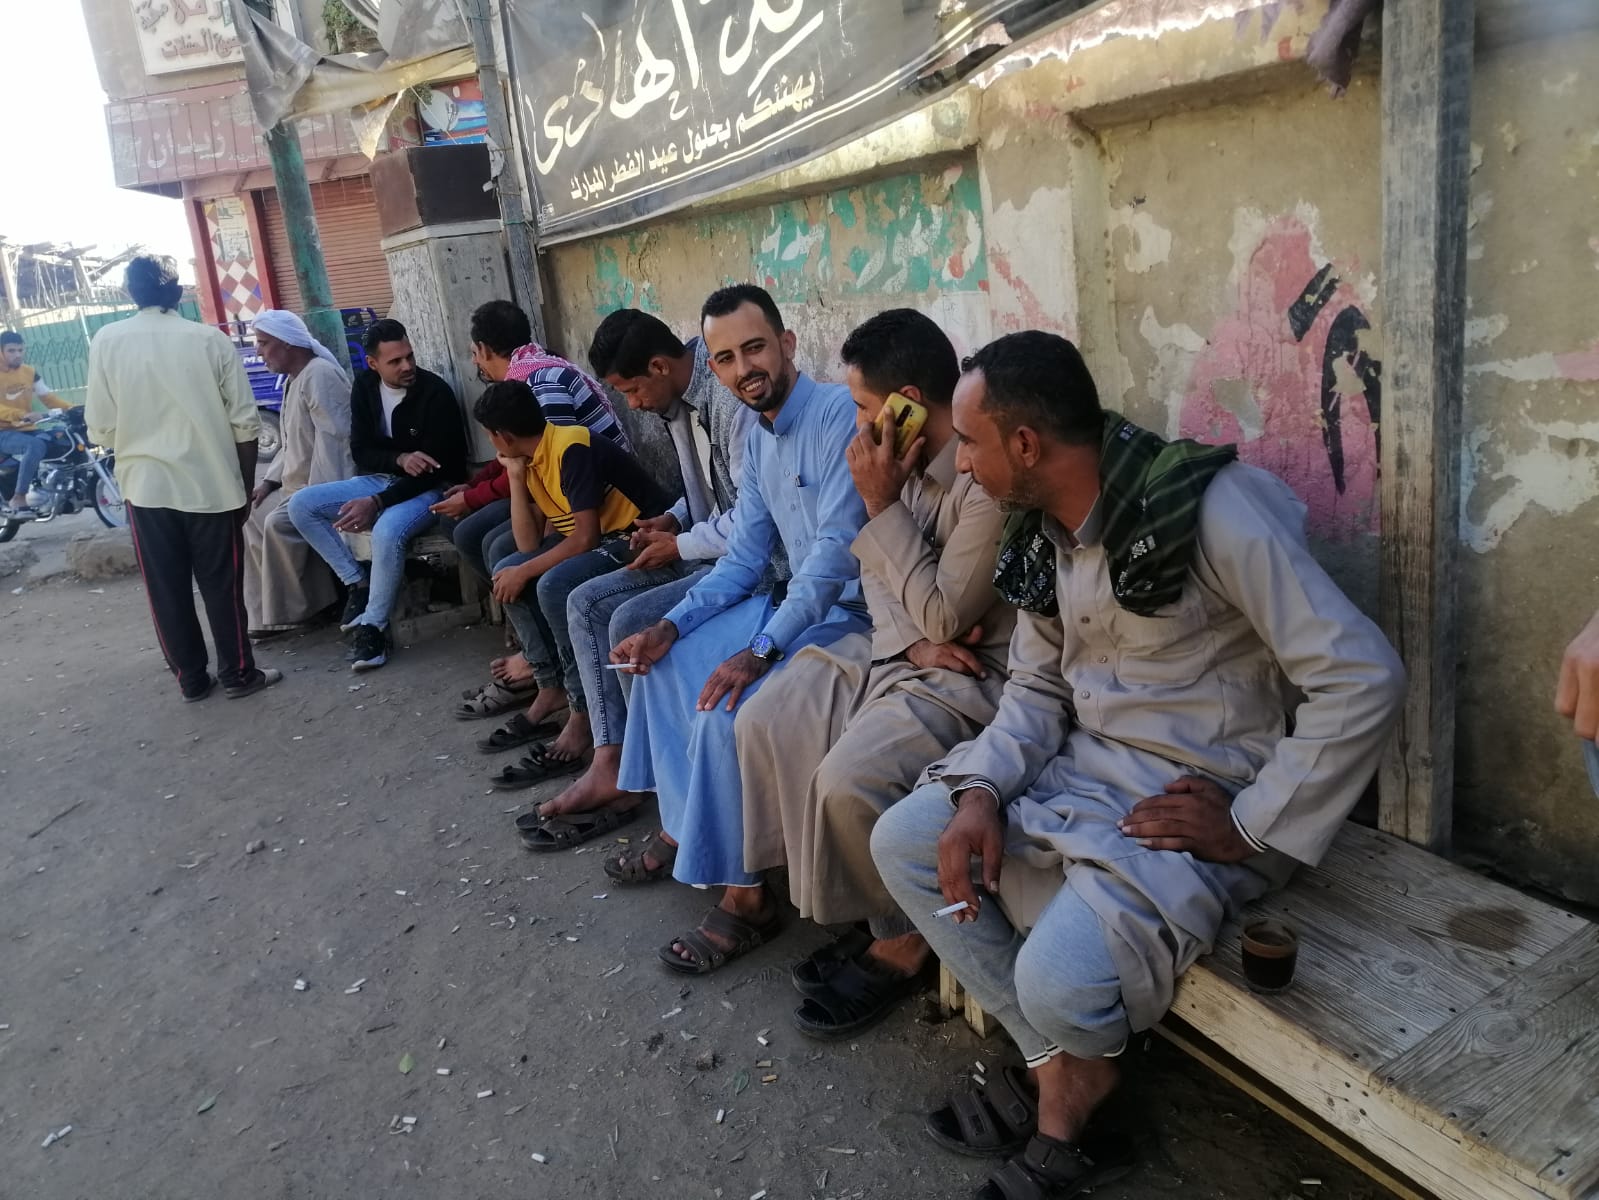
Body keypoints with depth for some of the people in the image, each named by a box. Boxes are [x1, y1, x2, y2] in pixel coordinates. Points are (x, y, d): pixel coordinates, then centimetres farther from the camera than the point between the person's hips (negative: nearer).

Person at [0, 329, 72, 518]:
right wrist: (22, 414, -37)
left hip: (26, 430, 6)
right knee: (36, 445, -36)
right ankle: (18, 500, -32)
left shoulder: (29, 372, 12)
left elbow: (47, 396, 9)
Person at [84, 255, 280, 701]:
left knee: (167, 590, 11)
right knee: (222, 585, 9)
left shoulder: (107, 342, -2)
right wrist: (246, 488, 7)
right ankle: (238, 673, 17)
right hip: (212, 485, -1)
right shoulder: (211, 339, -5)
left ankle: (191, 679, 20)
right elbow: (245, 423, -4)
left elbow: (100, 429, -1)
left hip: (146, 487, 1)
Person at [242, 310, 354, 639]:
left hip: (323, 486, -11)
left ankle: (288, 613, -11)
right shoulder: (296, 378, 17)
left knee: (278, 524, -25)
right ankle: (267, 609, 9)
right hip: (299, 483, 11)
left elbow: (333, 437, -25)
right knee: (253, 517, 6)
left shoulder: (320, 374, -16)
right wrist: (270, 479, 11)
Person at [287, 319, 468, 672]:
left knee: (387, 532, -37)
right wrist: (400, 459, -23)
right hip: (380, 479, 7)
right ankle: (358, 583, -1)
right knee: (300, 505, -8)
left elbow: (436, 467, -20)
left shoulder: (435, 392, -19)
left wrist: (377, 503, -26)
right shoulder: (365, 386, 0)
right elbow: (360, 451, 0)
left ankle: (372, 627, -19)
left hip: (428, 488, -7)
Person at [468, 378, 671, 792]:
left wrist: (524, 572, -15)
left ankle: (583, 715, -19)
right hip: (599, 538, 10)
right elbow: (529, 545, 4)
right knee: (506, 573, 1)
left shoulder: (571, 449, -19)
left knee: (554, 585, -30)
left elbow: (585, 537, -23)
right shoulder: (532, 458, 8)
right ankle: (552, 689, 2)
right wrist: (516, 477, -1)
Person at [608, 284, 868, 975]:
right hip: (796, 600, 10)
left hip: (849, 612, -10)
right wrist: (672, 625, -3)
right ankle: (681, 829, 21)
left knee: (726, 705, -25)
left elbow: (837, 549, -25)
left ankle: (745, 895, -8)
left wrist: (760, 650, -28)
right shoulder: (759, 437, 9)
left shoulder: (840, 414, -19)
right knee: (667, 660, 9)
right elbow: (743, 559, 10)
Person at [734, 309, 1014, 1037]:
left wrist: (882, 505, -19)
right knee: (761, 723, -1)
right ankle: (817, 897, 11)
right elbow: (876, 574, 9)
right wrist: (913, 641, -10)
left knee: (848, 780, -27)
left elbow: (946, 615, -21)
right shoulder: (909, 456, 2)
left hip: (975, 671, -9)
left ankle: (903, 943, 1)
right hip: (900, 652, 9)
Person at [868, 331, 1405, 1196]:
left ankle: (1071, 1064, 15)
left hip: (1194, 799, -8)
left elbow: (1363, 679, -23)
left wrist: (1252, 829, -19)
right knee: (901, 843, 2)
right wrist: (981, 790, -9)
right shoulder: (1042, 532, 3)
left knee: (1058, 981, -27)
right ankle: (1060, 1066, 8)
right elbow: (1037, 685, 8)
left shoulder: (1211, 508, -22)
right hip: (1078, 768, 8)